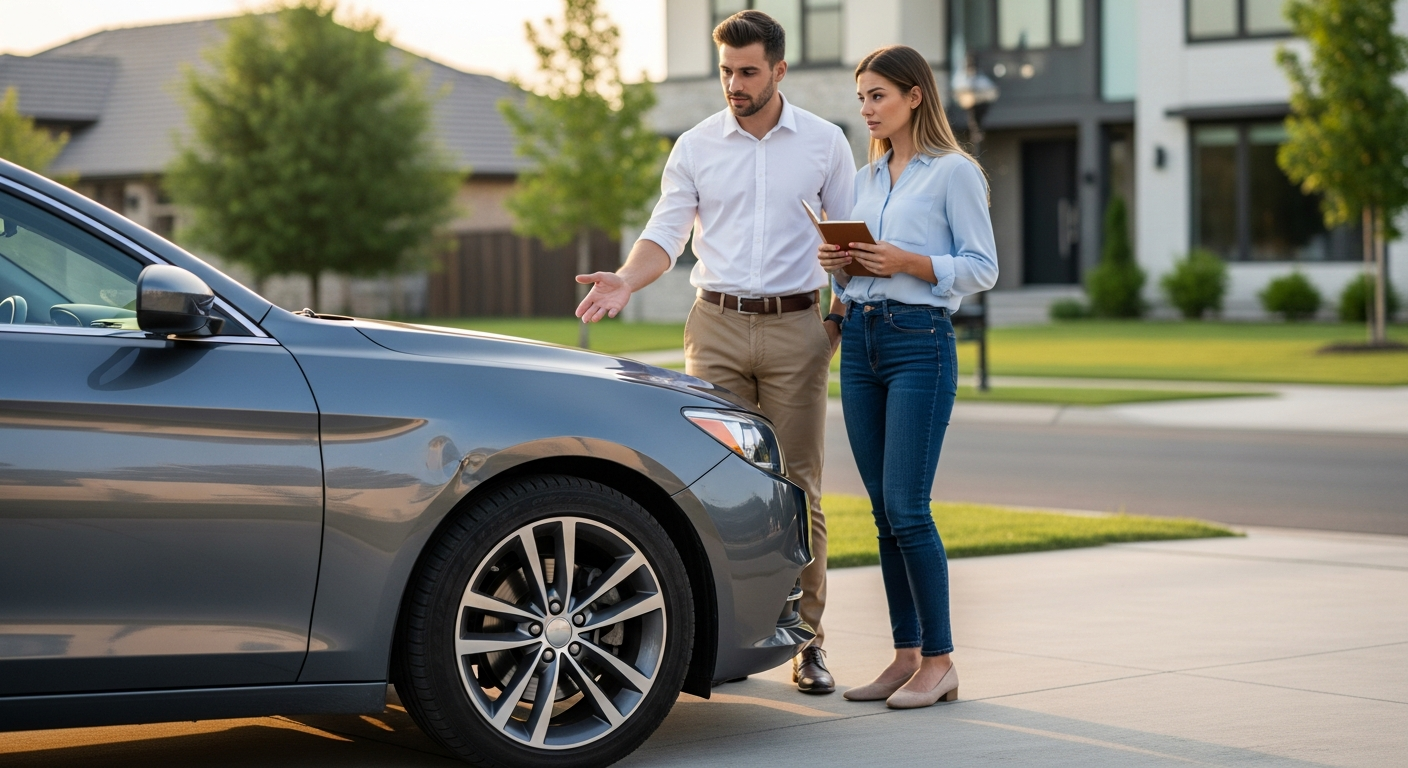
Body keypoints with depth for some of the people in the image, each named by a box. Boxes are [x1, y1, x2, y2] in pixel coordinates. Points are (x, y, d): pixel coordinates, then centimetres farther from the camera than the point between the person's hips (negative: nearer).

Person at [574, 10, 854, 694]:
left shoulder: (824, 143, 6)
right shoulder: (696, 146, 7)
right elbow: (665, 234, 4)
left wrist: (847, 317, -2)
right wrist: (626, 281, -15)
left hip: (796, 326, -1)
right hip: (717, 326, 1)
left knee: (797, 487, 0)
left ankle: (806, 642, 5)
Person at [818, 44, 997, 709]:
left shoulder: (953, 172, -3)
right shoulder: (866, 178, 17)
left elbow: (983, 269, -7)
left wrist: (909, 262, -18)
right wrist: (836, 263, 1)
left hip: (920, 340, -7)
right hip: (860, 340, 7)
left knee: (906, 507, -11)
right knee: (885, 510, 6)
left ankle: (939, 661, -3)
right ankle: (906, 655, 12)